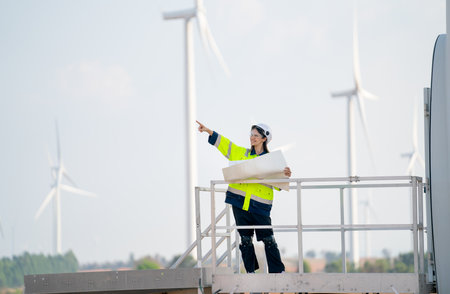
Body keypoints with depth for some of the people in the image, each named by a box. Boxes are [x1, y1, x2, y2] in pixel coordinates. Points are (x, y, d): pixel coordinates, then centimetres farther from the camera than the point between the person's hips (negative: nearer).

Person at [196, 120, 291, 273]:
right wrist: (208, 131, 11)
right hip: (240, 203, 3)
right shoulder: (241, 154, 14)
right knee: (245, 238, 4)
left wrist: (285, 176, -16)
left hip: (260, 205, -3)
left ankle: (278, 272, 1)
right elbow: (224, 143, 17)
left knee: (268, 239, -4)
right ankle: (250, 272, 11)